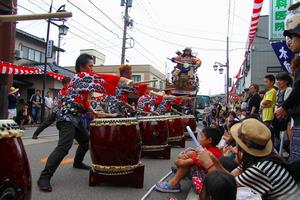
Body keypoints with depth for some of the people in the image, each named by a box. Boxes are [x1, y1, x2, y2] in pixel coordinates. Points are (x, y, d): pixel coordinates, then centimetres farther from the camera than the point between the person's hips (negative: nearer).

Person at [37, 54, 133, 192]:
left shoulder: (80, 78, 19)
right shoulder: (82, 76, -9)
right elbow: (102, 79, -19)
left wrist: (92, 111, 14)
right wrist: (125, 80, -21)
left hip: (75, 117, 11)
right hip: (67, 117, -11)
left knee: (86, 140, 21)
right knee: (64, 147, -20)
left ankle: (78, 163, 41)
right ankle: (44, 177, -18)